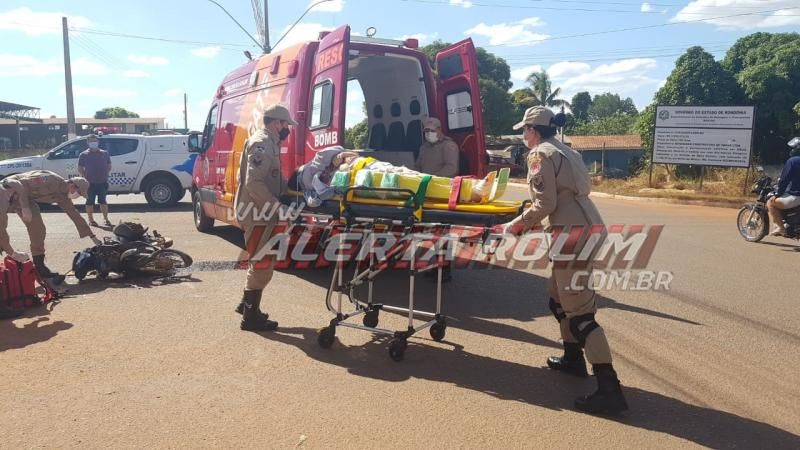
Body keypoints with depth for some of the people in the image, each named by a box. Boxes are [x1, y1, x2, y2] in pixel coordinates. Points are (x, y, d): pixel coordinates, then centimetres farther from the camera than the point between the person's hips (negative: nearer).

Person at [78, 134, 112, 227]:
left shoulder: (104, 153, 8)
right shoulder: (84, 155, 2)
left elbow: (109, 166, 14)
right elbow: (80, 168, 3)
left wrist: (106, 175, 0)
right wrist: (85, 178, -9)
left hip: (102, 182, 1)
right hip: (90, 183, -1)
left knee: (102, 201, 5)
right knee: (90, 201, 4)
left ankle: (105, 219, 12)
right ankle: (91, 219, 12)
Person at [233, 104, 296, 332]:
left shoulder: (269, 143, 16)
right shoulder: (261, 144, -17)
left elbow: (273, 180, 18)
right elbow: (254, 183, -26)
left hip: (261, 212, 11)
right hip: (257, 213, -11)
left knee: (260, 261, 21)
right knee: (262, 265, -4)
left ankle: (247, 304, 33)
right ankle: (251, 317, 6)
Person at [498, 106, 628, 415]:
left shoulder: (540, 154, -8)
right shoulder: (565, 151, 19)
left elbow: (545, 204, -14)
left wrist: (517, 225, -2)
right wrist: (530, 222, 22)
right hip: (587, 227, 10)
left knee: (579, 310, -8)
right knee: (559, 296, 23)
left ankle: (609, 389, -7)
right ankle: (573, 358, 36)